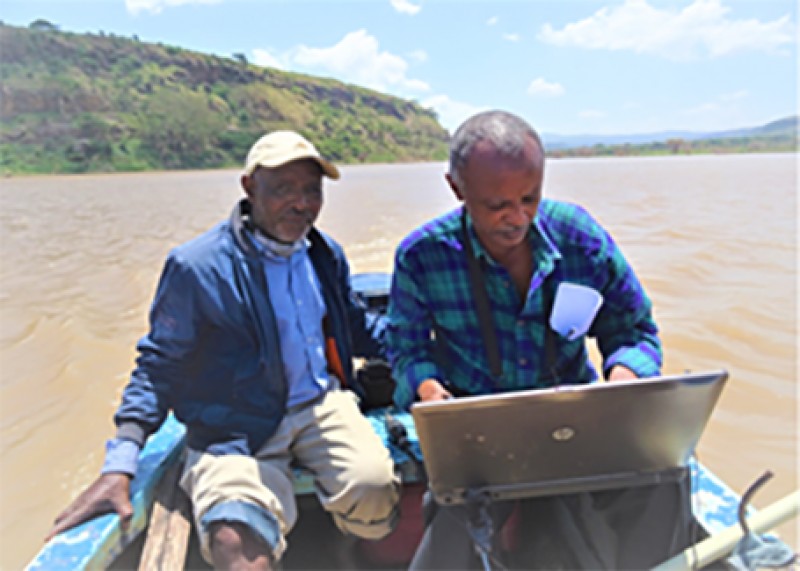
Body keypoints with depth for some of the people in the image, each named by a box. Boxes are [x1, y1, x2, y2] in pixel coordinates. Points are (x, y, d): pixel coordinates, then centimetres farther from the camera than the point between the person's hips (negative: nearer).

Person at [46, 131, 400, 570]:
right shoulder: (197, 268, -8)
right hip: (236, 432, -4)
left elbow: (356, 329, 23)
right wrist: (119, 468, -10)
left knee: (374, 494, -23)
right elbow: (158, 367, -3)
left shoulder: (326, 254, 10)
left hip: (320, 405, 5)